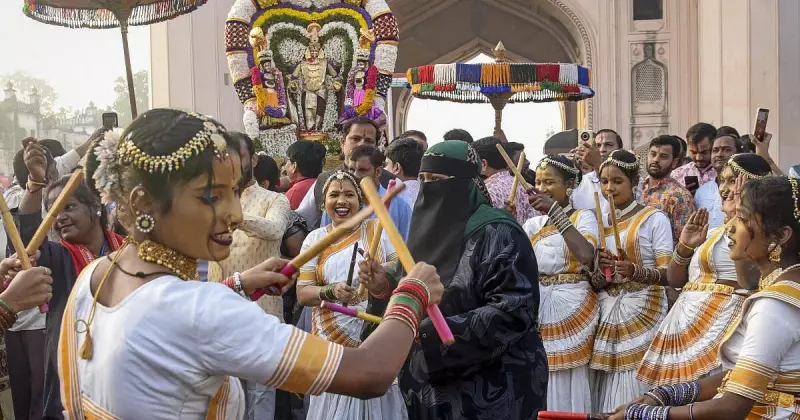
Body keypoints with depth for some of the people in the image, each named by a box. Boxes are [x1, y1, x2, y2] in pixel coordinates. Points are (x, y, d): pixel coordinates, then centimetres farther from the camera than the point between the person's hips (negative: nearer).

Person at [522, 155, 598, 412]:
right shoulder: (533, 223, 15)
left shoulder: (583, 217, -1)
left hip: (570, 304, -4)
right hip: (535, 304, 5)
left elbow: (585, 254, -21)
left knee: (565, 381, -2)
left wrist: (555, 211, -20)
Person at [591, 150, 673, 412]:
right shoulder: (601, 223, 13)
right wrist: (602, 272, -9)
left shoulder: (654, 219, -3)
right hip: (606, 312, 5)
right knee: (609, 392, 1)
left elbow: (668, 273, -10)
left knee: (636, 385, -9)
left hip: (642, 310, -5)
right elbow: (595, 281, 14)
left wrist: (634, 270, -28)